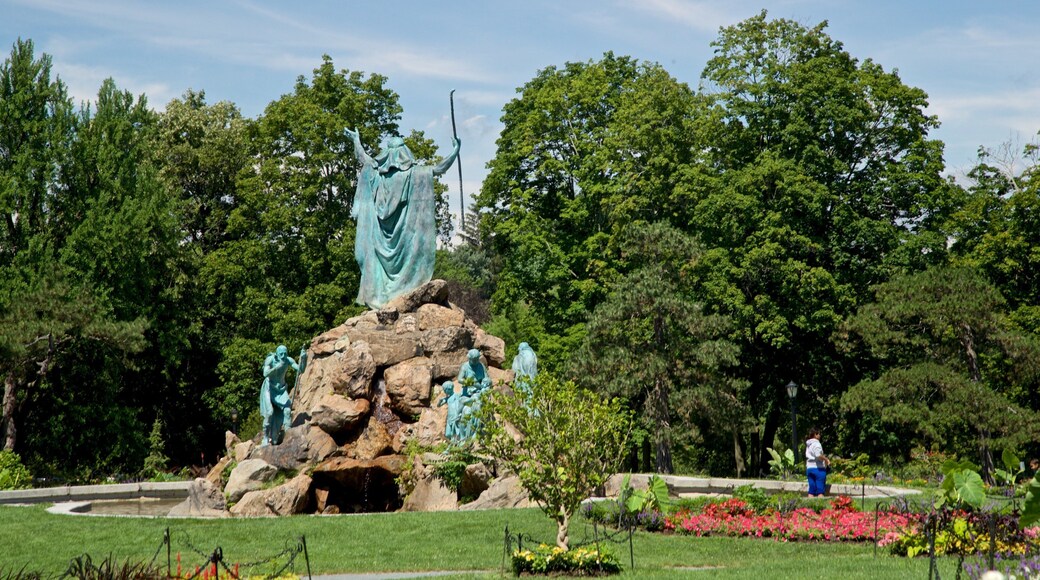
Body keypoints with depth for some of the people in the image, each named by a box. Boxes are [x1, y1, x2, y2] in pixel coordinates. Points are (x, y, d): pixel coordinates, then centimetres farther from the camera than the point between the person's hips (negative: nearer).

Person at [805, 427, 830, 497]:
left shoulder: (808, 445, 15)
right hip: (818, 468, -8)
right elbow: (818, 455, -25)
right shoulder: (816, 444, -11)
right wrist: (826, 459, -11)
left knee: (811, 490, 8)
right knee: (820, 490, -4)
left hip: (809, 468, 8)